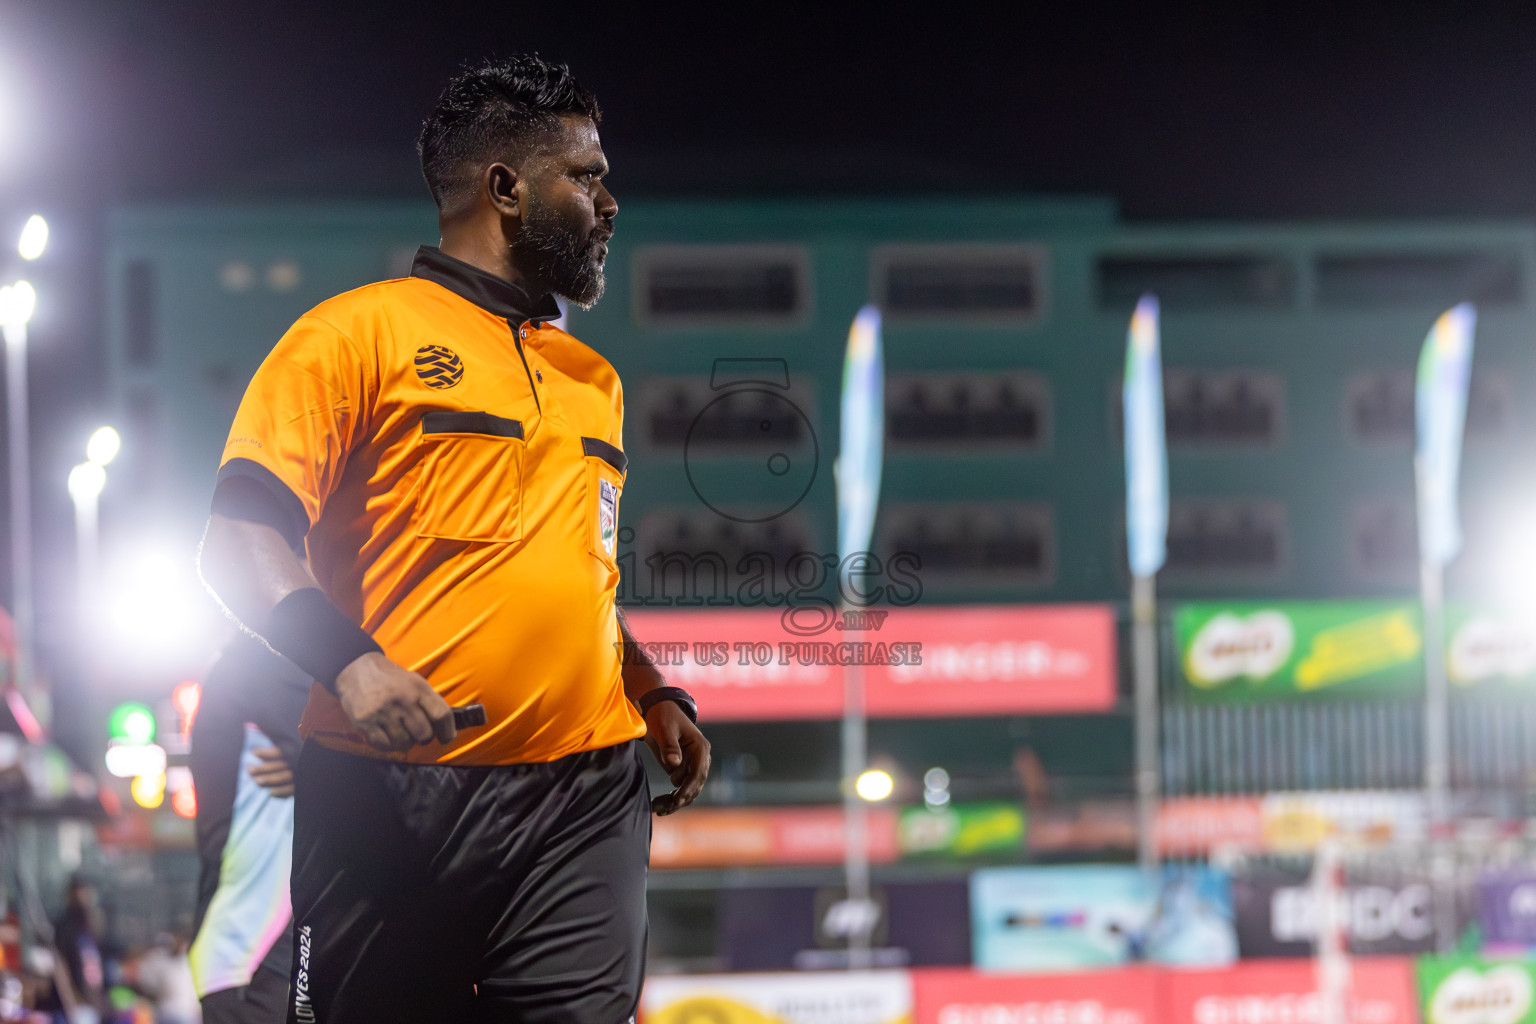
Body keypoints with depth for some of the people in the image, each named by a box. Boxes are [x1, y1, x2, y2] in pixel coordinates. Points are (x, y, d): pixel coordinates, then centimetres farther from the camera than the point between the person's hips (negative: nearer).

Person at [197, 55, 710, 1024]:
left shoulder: (595, 381, 22)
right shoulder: (362, 331, 1)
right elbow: (241, 541, -8)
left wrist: (654, 696, 15)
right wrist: (352, 662, -24)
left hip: (587, 799, 5)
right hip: (393, 793, -5)